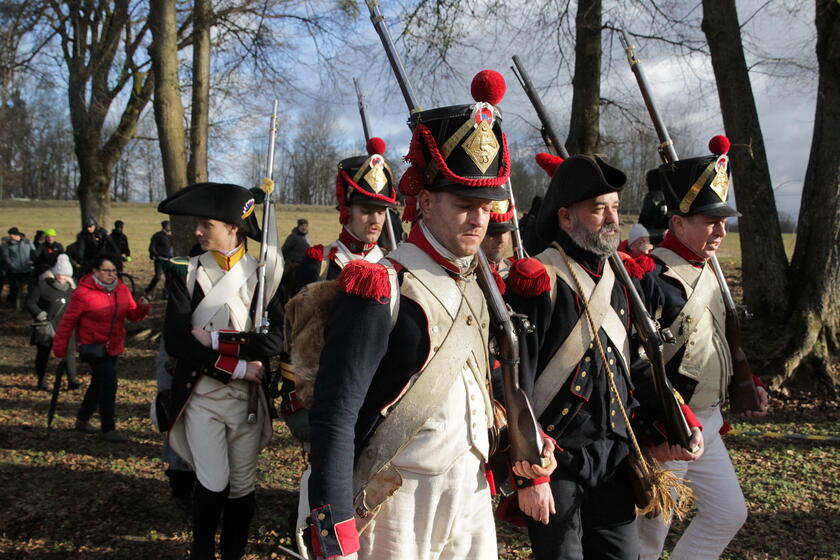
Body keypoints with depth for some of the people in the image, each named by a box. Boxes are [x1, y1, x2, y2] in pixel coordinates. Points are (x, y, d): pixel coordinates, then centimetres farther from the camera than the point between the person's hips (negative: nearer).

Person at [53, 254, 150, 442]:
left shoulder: (122, 290, 2)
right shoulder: (83, 293, -14)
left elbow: (132, 315, 3)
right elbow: (68, 321, -10)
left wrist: (142, 308, -19)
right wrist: (60, 347, -7)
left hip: (113, 347, 7)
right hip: (94, 347, -7)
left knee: (99, 383, 19)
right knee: (109, 383, -12)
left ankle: (82, 420, 38)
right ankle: (108, 429, -2)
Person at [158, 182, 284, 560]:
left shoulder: (263, 274, -1)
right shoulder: (188, 274, -1)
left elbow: (273, 340, -11)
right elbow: (175, 341, -10)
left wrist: (215, 339, -17)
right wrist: (238, 368, -16)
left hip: (247, 398, 1)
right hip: (201, 396, -1)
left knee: (242, 486, 9)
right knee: (213, 485, -2)